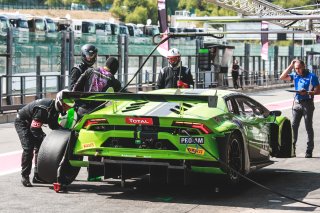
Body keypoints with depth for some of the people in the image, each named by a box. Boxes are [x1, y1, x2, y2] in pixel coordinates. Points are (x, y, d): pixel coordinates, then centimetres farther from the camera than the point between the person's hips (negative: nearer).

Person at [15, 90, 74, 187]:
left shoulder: (55, 109, -6)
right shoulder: (44, 108, -34)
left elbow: (54, 126, 4)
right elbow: (34, 128, -35)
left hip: (33, 124, 9)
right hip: (22, 122, -9)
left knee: (41, 147, 1)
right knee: (28, 148, -21)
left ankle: (37, 176, 8)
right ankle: (25, 176, -14)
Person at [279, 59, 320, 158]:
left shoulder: (311, 76, -4)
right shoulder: (295, 75, 11)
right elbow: (282, 77, 5)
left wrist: (307, 93, -22)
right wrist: (290, 66, 2)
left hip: (307, 103, -4)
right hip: (297, 103, 4)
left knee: (308, 127, 1)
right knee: (294, 126, -3)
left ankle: (309, 150, 5)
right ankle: (292, 148, -2)